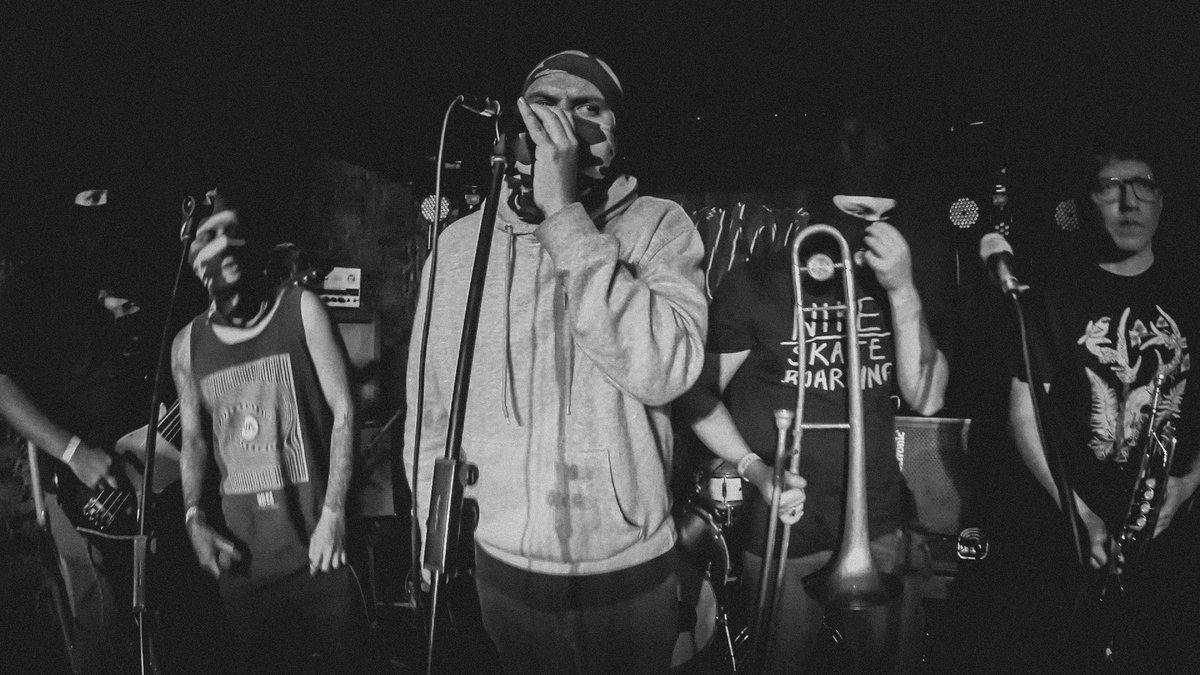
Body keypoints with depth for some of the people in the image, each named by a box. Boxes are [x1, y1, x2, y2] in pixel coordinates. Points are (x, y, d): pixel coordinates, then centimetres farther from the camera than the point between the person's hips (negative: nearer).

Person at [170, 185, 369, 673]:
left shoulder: (301, 310, -4)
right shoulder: (187, 344, 6)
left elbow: (343, 412, -6)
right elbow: (194, 440, 14)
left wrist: (333, 514, -11)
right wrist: (194, 518, 0)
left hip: (318, 541, -3)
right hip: (241, 551, 3)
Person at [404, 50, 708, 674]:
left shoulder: (659, 225, -8)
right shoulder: (459, 242, -1)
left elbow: (664, 370, -26)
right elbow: (429, 411, 6)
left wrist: (566, 217, -26)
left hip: (633, 569, -2)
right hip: (502, 568, 2)